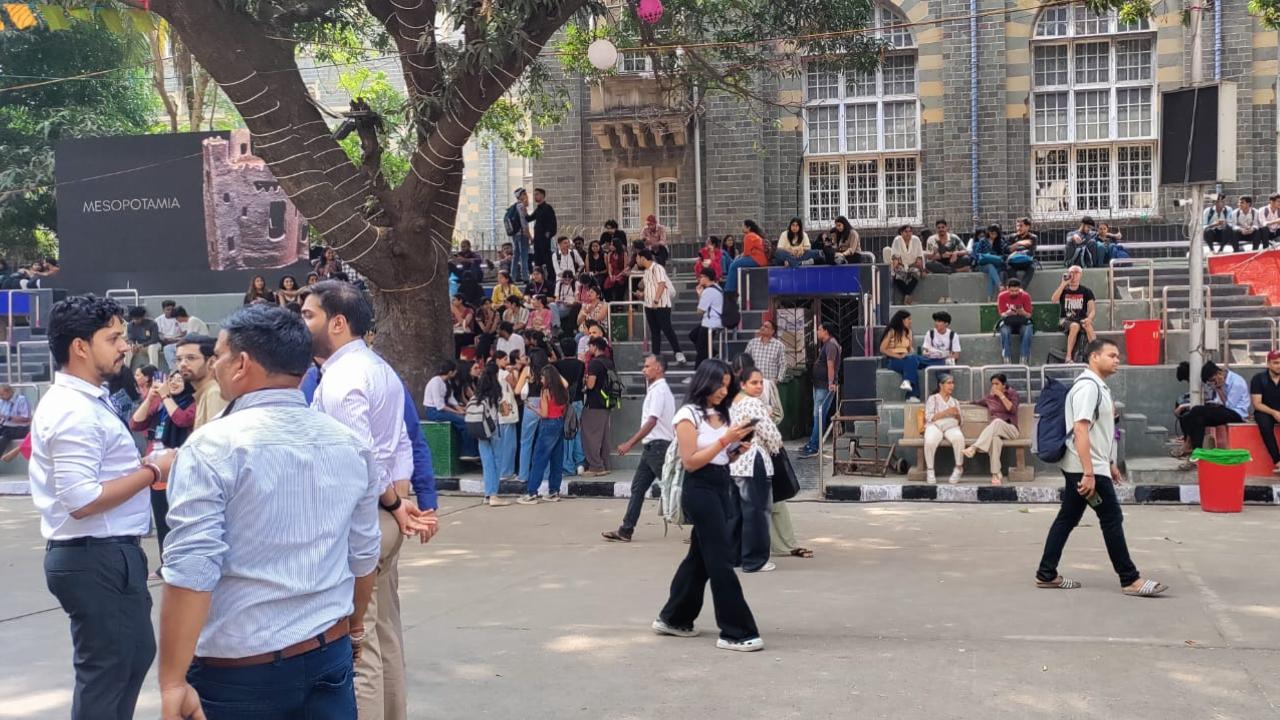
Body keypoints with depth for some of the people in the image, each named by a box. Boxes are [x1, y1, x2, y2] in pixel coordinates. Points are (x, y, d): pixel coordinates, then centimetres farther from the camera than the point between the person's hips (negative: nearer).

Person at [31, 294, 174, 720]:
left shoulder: (81, 401, 12)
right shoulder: (76, 411, -21)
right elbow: (81, 500, -27)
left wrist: (140, 467, 9)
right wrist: (153, 471, -19)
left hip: (107, 553, 11)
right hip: (96, 559, -11)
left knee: (135, 653, 22)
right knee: (105, 671, 4)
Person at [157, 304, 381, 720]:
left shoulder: (213, 447, -13)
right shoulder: (350, 445, 4)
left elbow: (192, 572, -18)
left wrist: (172, 682, -15)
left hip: (238, 669, -4)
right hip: (330, 655, 5)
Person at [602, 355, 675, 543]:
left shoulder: (659, 390, -14)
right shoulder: (656, 389, 17)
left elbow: (651, 421, -21)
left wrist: (629, 443, -23)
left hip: (658, 446, -10)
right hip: (652, 446, 10)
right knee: (637, 487, 8)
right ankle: (625, 531, 9)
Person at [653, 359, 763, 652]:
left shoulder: (720, 414, 13)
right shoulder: (688, 415, -9)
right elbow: (690, 462, -14)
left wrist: (737, 450, -1)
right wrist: (724, 440, -18)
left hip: (722, 488, 8)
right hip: (700, 490, -8)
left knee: (700, 556, 16)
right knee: (721, 560, -8)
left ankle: (673, 619, 29)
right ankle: (736, 632, -4)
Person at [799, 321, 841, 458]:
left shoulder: (831, 344, -14)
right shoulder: (825, 344, 19)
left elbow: (830, 365, -23)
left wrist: (831, 383, -31)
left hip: (825, 386, -11)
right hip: (819, 385, 11)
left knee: (819, 415, -12)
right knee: (817, 415, 15)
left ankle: (814, 447, -14)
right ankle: (813, 443, 23)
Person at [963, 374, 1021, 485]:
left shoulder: (1012, 394, 8)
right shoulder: (990, 396, 16)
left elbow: (1012, 409, -10)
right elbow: (979, 402, 35)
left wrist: (1001, 395, -11)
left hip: (1010, 429, -2)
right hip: (994, 430, 2)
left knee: (997, 421, -39)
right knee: (994, 438, -39)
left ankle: (974, 448, -53)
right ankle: (996, 474, -46)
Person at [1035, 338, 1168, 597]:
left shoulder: (1099, 386, 16)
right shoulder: (1088, 386, -16)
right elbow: (1080, 430, -24)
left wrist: (1110, 463, 25)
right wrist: (1089, 473, -28)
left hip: (1078, 468, 10)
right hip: (1087, 468, -10)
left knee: (1067, 518, 10)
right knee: (1112, 520, -4)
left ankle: (1046, 574, 12)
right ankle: (1130, 579, 3)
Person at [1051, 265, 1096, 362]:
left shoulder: (1086, 291, 8)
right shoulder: (1064, 290, 9)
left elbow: (1092, 310, 1)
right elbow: (1054, 299, -12)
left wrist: (1089, 318, -22)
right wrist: (1064, 283, -13)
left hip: (1081, 319, 1)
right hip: (1065, 320, -1)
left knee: (1088, 326, -35)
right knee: (1075, 326, -36)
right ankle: (1068, 357, -36)